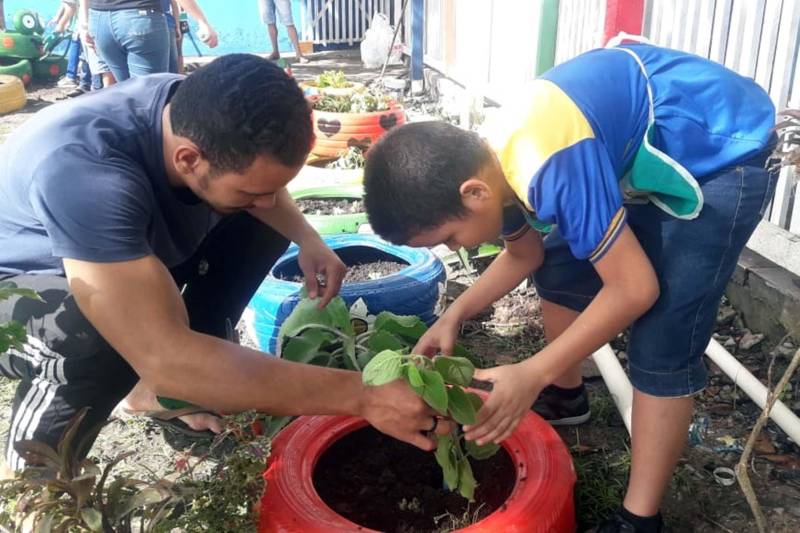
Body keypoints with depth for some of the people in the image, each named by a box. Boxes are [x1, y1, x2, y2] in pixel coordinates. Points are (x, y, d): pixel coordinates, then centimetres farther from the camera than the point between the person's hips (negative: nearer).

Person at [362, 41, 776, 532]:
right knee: (557, 268, 14)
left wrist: (531, 375, -28)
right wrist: (454, 317, -2)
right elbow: (525, 253, 9)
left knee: (662, 344, -12)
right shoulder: (497, 160, -8)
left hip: (724, 151, -9)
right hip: (654, 146, 9)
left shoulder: (552, 166, -37)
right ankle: (565, 395, 36)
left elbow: (634, 288, -29)